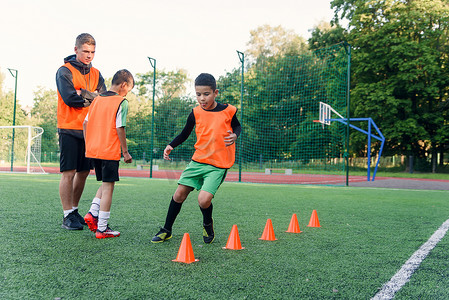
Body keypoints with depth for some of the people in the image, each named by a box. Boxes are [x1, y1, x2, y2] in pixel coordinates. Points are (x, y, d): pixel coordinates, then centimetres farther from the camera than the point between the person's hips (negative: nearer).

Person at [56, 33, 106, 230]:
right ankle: (68, 216, 2)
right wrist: (92, 98, -4)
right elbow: (70, 97, -16)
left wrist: (82, 94, -11)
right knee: (68, 173, -5)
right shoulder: (65, 71, -2)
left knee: (83, 172, 9)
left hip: (89, 130, 5)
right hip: (69, 129, -5)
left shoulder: (96, 74, 14)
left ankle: (74, 211, 22)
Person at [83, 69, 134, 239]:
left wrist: (88, 146, 19)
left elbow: (85, 123, 13)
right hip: (110, 151, -7)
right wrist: (125, 151, -5)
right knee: (108, 187, -1)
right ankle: (102, 228, 2)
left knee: (106, 184, 22)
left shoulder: (97, 99, 13)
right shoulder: (121, 102, -8)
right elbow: (120, 129, -12)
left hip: (93, 150, 7)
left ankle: (93, 214, 8)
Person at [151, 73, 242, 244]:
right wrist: (171, 146, -4)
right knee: (179, 194, 5)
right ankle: (166, 230, 24)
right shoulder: (196, 113, 1)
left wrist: (234, 136, -11)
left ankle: (208, 224, 16)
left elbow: (237, 126, 12)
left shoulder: (228, 111, -6)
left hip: (218, 165, -4)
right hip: (198, 160, 4)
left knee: (204, 200, -19)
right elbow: (184, 134, 12)